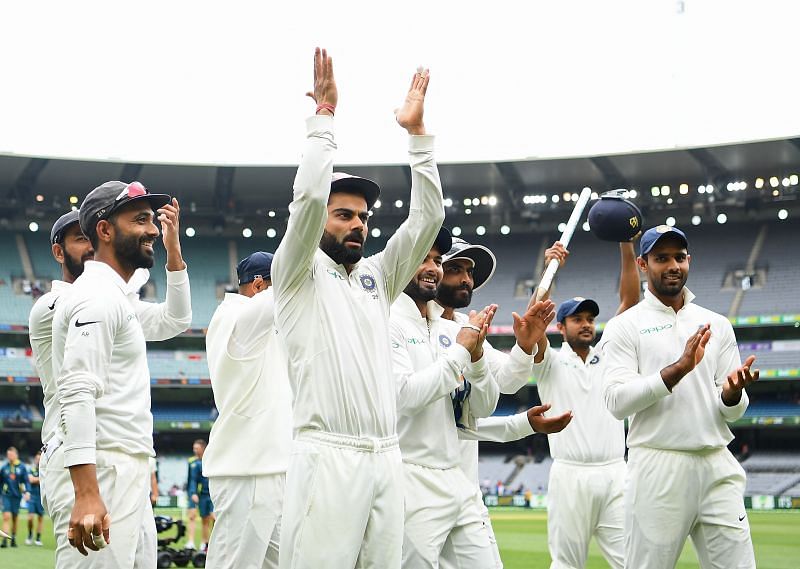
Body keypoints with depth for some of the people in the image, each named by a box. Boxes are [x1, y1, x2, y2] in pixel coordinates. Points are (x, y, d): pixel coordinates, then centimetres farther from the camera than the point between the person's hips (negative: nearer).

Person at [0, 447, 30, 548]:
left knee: (14, 518, 9)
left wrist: (27, 491, -12)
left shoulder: (22, 467, 0)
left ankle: (13, 539, 23)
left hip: (17, 495, 1)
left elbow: (26, 481, 1)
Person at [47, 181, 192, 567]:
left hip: (125, 475, 10)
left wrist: (173, 248, 22)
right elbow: (77, 396, -22)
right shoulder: (97, 296, -12)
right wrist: (86, 494, -31)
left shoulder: (117, 297, 19)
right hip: (97, 476, -10)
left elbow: (174, 321, 36)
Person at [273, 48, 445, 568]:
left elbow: (428, 217, 13)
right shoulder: (298, 274, 6)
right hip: (327, 456, -6)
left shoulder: (378, 276, 20)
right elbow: (307, 198, -10)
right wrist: (324, 115, -5)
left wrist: (418, 134, 9)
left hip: (387, 457, 6)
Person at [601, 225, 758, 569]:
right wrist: (678, 369, -20)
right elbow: (617, 401, -11)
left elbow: (733, 412, 11)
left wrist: (733, 391, -12)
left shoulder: (717, 325, 14)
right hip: (657, 469, -4)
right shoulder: (625, 327, 2)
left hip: (717, 467, 4)